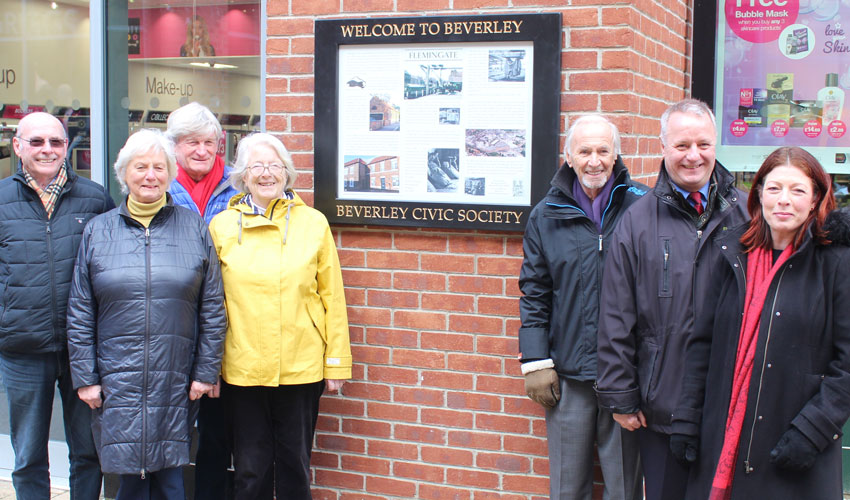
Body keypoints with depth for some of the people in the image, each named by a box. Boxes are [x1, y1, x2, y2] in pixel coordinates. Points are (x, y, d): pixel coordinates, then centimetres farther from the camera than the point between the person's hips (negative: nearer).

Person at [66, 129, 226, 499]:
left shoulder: (194, 228, 6)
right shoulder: (98, 231, 7)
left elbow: (213, 309, 5)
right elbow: (80, 315, 6)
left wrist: (206, 371, 1)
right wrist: (85, 377, 1)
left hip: (176, 383, 0)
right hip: (117, 382, 0)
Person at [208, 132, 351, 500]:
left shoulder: (313, 224, 2)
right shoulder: (222, 226, 3)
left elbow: (332, 297, 2)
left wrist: (337, 362, 1)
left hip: (302, 368, 0)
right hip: (242, 369, 0)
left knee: (295, 467, 12)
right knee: (251, 470, 10)